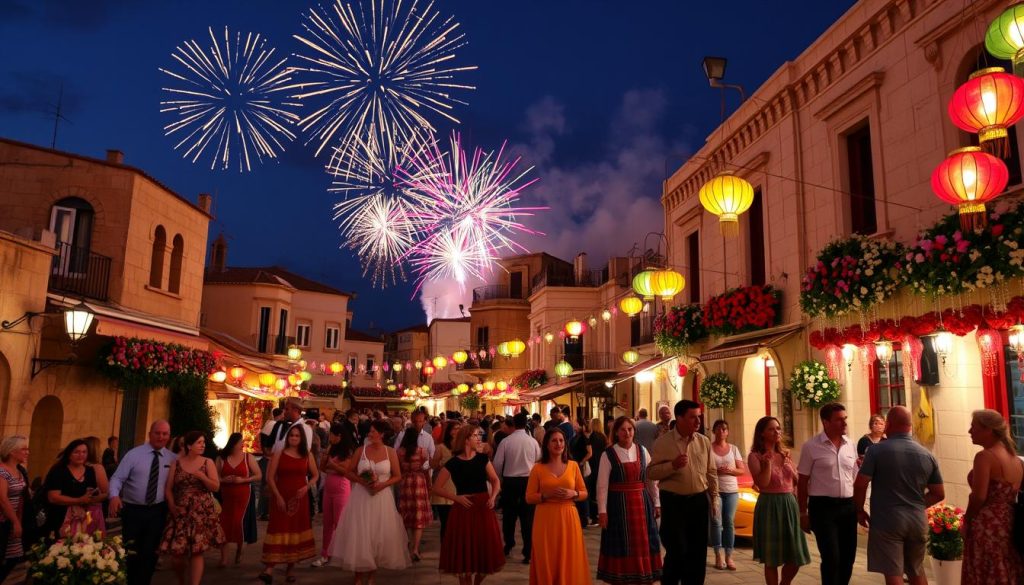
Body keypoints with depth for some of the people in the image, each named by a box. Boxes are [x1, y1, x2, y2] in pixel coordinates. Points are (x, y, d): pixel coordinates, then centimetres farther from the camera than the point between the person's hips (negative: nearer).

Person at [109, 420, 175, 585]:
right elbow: (117, 478, -12)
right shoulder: (134, 454, -7)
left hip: (157, 511, 2)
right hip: (133, 510, -2)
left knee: (150, 553, 10)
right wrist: (114, 496, -28)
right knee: (130, 552, 10)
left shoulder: (172, 458, 0)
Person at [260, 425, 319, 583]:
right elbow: (269, 477, -4)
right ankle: (269, 569, -13)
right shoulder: (279, 454, 0)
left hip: (299, 498, 2)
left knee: (296, 531, 6)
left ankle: (289, 570, 17)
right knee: (278, 530, -10)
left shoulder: (307, 455, 6)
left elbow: (315, 475, 12)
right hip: (281, 498, -2)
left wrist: (307, 487, -7)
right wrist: (278, 496, -12)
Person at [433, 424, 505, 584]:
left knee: (485, 554, 9)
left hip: (483, 509, 3)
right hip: (463, 510, -3)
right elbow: (437, 488, -4)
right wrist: (456, 497, -15)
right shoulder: (453, 463, -6)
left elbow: (495, 481, 6)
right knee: (465, 556, 3)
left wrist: (493, 497, -12)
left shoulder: (482, 459, 2)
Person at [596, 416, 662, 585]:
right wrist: (602, 511, -10)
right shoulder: (608, 454, -6)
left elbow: (652, 479, 10)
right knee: (622, 545, 4)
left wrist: (656, 503, 8)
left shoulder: (642, 451, 5)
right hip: (618, 504, -3)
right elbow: (602, 485, -7)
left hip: (641, 503, 3)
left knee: (643, 544, 8)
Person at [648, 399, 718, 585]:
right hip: (674, 501, -4)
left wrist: (714, 499, 9)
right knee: (677, 551, -3)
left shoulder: (704, 442, 5)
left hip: (700, 500, 4)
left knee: (698, 551, 10)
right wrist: (672, 465, -23)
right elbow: (651, 472, -9)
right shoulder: (663, 442, -7)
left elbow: (711, 473, 11)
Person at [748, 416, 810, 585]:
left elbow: (797, 481, 15)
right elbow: (762, 484, -16)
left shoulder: (785, 453, 10)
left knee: (796, 556, 8)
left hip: (790, 504, 5)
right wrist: (768, 462, -22)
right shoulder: (755, 456, -6)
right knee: (772, 558, 2)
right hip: (770, 506, -5)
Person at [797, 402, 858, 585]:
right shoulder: (811, 446, -7)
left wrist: (858, 506, 12)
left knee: (848, 557, 11)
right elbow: (802, 482, -3)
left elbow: (855, 478, 15)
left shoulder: (850, 445, 7)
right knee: (831, 558, -6)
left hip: (848, 506, 5)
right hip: (823, 507, -5)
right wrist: (803, 513, -3)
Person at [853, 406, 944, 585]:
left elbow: (860, 485, -13)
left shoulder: (876, 450, -11)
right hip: (918, 521, 5)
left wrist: (860, 510, 2)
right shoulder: (927, 455, 3)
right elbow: (939, 494, 9)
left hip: (887, 521, -5)